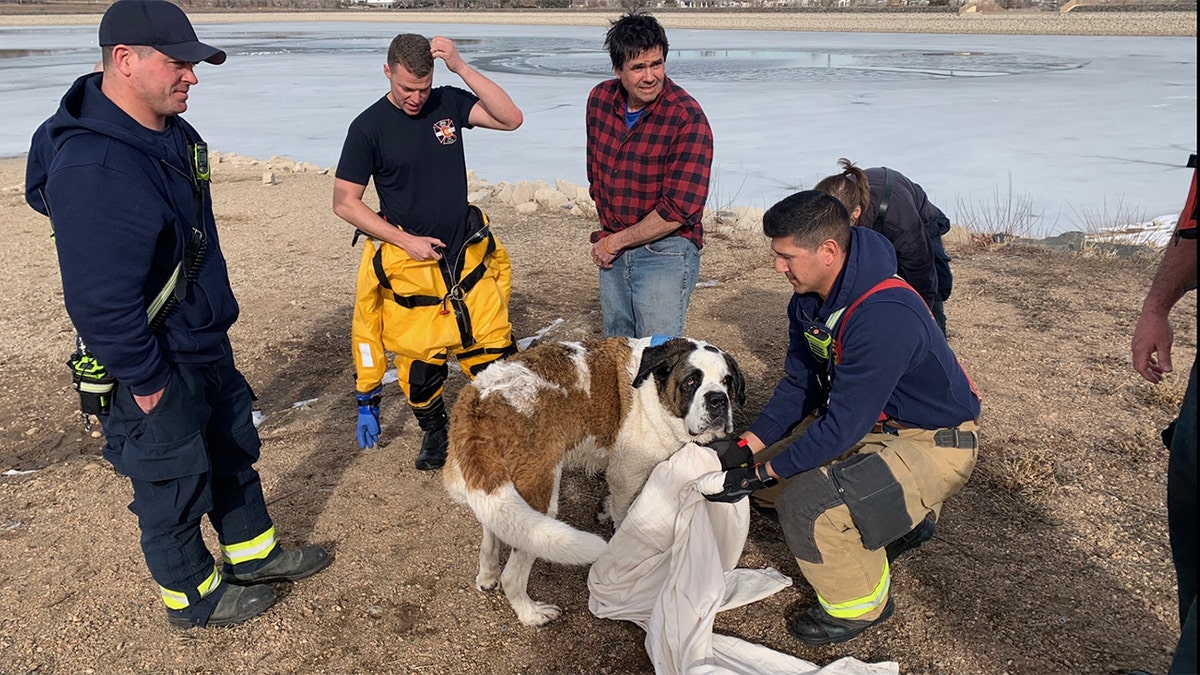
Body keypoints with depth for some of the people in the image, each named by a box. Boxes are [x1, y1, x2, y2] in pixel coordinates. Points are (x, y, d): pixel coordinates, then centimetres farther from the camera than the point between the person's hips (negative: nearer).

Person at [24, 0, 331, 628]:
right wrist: (145, 381, -20)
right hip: (157, 368, -9)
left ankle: (253, 553, 46)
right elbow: (100, 300, -29)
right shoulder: (92, 168, -31)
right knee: (174, 482, 11)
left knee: (234, 449, 24)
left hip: (206, 342, 9)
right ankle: (194, 596, 34)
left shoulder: (172, 133, 1)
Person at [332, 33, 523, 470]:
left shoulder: (449, 103, 0)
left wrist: (461, 67, -20)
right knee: (420, 362, 8)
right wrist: (407, 240, -11)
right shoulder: (368, 127, -7)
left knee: (495, 356, 4)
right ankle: (434, 430, 34)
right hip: (409, 268, -2)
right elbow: (344, 203, -5)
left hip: (468, 260, 2)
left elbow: (511, 118, -13)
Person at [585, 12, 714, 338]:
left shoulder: (687, 118, -18)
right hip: (612, 250, 6)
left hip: (665, 252, -6)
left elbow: (679, 209, -21)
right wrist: (606, 232, 10)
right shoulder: (600, 98, 1)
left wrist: (615, 241, -12)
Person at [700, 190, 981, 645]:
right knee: (774, 475, 7)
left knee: (805, 502, -28)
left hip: (934, 443, -9)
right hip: (866, 422, 10)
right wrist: (744, 448, -10)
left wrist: (759, 474, -24)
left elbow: (843, 426, -31)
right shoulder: (809, 299, -5)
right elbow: (799, 385, 2)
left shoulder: (885, 317, -33)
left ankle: (862, 603, 1)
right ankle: (903, 517, 22)